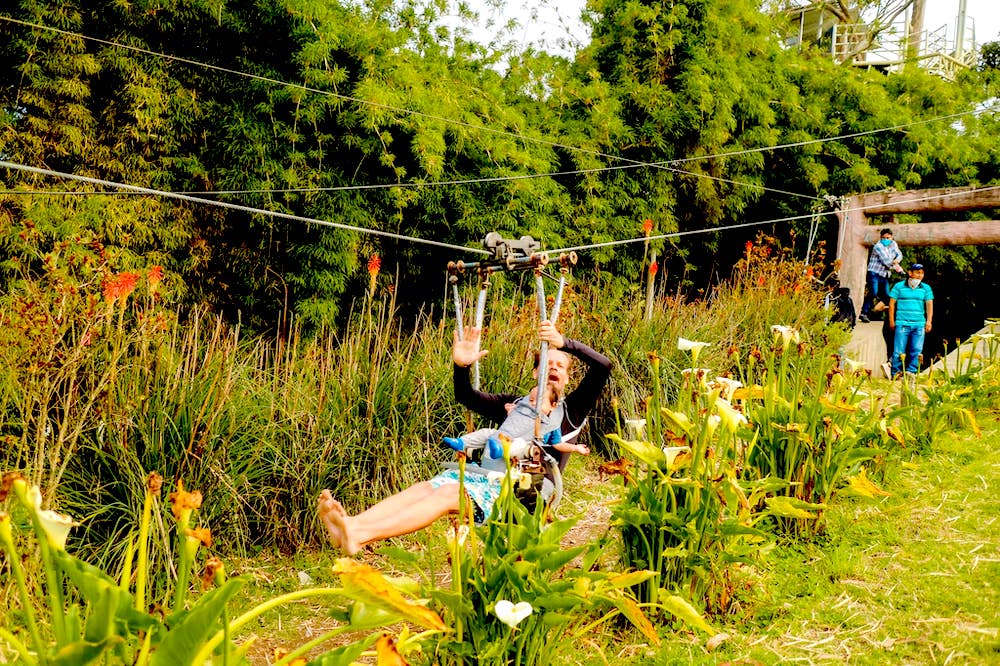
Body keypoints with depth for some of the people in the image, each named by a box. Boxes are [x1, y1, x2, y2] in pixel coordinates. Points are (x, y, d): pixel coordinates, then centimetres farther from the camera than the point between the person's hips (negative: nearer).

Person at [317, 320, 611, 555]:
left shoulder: (570, 410, 16)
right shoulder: (513, 403, 29)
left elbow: (603, 365, 3)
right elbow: (466, 397, 22)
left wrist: (564, 343, -10)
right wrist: (461, 366, 2)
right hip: (489, 473, 6)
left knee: (448, 494, -31)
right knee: (427, 486, -25)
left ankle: (359, 536, -50)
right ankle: (350, 524, -46)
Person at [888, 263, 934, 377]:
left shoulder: (926, 288, 11)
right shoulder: (899, 286, 4)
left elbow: (929, 305, 11)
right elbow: (892, 303, 6)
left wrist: (928, 321, 1)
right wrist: (891, 321, 2)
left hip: (919, 325, 2)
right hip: (902, 324, -2)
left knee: (916, 351, -1)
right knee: (899, 351, -4)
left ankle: (911, 373, 7)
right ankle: (896, 373, 4)